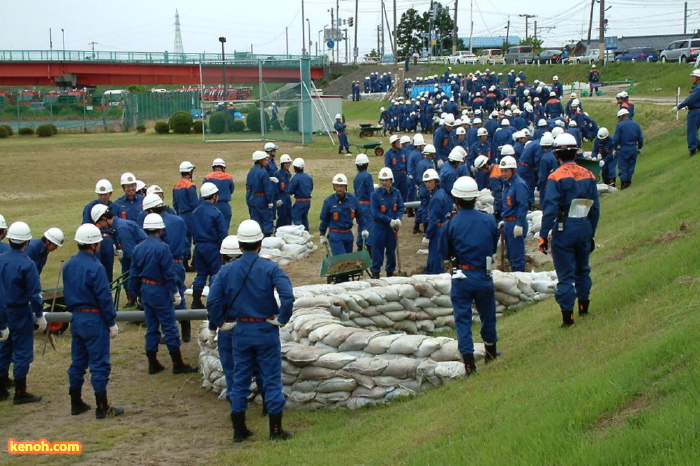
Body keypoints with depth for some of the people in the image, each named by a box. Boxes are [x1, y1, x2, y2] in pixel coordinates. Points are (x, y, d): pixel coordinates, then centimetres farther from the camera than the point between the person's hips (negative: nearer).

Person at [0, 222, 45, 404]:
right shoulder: (26, 264, -19)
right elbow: (34, 293, -17)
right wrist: (40, 315, -7)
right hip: (20, 314, -6)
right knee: (22, 353, 3)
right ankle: (20, 393, 8)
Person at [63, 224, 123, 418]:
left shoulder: (68, 265, 5)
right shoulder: (95, 267, -19)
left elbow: (67, 293, 14)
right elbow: (104, 297, -17)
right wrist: (112, 322, -9)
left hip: (76, 318, 8)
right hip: (94, 319, -8)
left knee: (78, 362, 16)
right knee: (99, 364, -1)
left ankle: (76, 403, 24)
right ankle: (102, 408, 3)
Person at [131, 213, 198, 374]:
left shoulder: (138, 248, 3)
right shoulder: (162, 248, -17)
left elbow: (134, 274, 8)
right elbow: (169, 273, -17)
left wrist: (138, 293, 18)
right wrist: (175, 292, -9)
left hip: (145, 289, 7)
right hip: (160, 290, -7)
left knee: (151, 328, 13)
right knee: (170, 327, 0)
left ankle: (153, 363, 18)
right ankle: (178, 364, 5)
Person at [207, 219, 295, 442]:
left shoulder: (227, 270, -3)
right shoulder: (270, 268, -11)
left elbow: (213, 299, -8)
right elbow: (287, 296, -23)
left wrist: (222, 323, 4)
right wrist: (282, 319, -8)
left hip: (240, 332, 3)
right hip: (266, 331, -3)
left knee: (240, 380, 12)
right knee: (272, 379, 5)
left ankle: (239, 430, 17)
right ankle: (275, 430, 8)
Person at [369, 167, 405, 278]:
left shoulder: (396, 193, 0)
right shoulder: (375, 194, -10)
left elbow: (400, 208, 1)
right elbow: (375, 213, -13)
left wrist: (398, 219, -19)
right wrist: (390, 220, -19)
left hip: (392, 227, 3)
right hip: (379, 227, -3)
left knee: (391, 250, 13)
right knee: (377, 250, 2)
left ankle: (390, 273, 26)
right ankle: (376, 273, 12)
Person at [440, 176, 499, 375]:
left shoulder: (450, 224, -11)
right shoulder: (489, 220, -4)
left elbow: (445, 254, -1)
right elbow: (494, 248, 8)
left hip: (461, 277, -2)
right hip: (484, 276, 2)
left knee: (463, 319, 4)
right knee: (487, 314, 21)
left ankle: (469, 361, -2)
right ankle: (491, 352, 39)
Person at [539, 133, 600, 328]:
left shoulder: (556, 177, -12)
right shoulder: (589, 175, 3)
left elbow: (550, 208, -16)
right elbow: (595, 208, 9)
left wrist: (543, 235, -11)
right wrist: (591, 233, 19)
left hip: (564, 229, -5)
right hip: (584, 229, 5)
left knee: (565, 274, 1)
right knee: (582, 269, 22)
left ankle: (568, 316, 0)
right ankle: (584, 306, 36)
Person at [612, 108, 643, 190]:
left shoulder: (620, 125, -10)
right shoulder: (636, 125, 5)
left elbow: (615, 139, -12)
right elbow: (640, 138, 9)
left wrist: (615, 149, 0)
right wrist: (639, 148, 21)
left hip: (623, 149, -4)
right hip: (633, 149, 4)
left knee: (622, 167, 3)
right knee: (631, 167, 14)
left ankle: (623, 184, 2)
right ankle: (628, 182, 20)